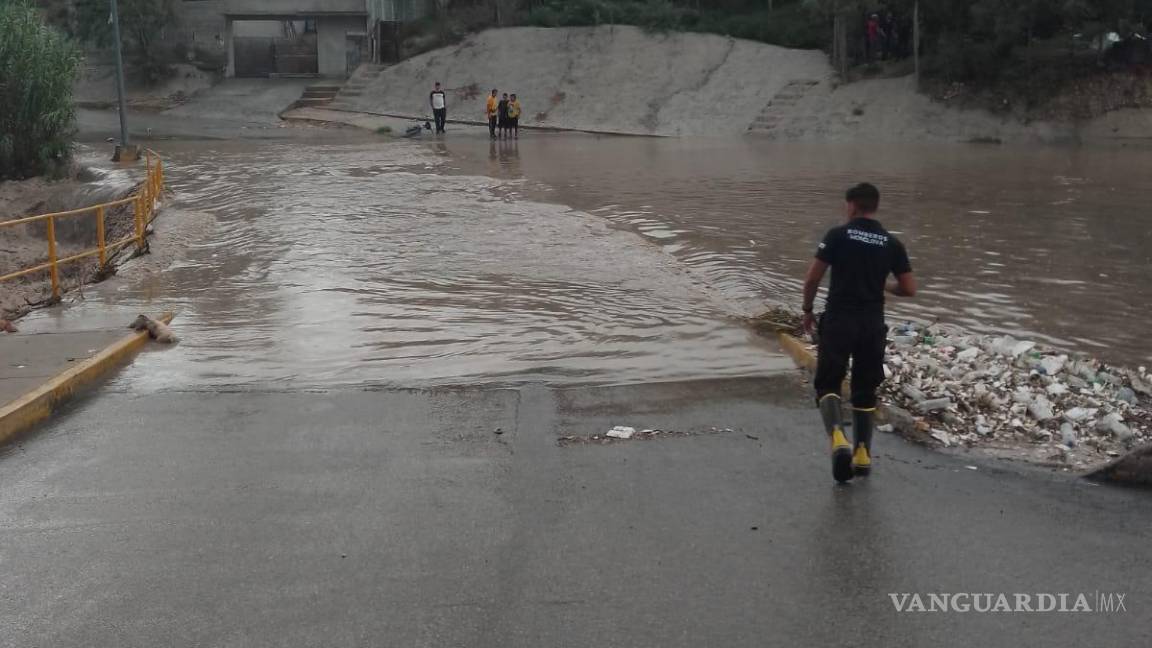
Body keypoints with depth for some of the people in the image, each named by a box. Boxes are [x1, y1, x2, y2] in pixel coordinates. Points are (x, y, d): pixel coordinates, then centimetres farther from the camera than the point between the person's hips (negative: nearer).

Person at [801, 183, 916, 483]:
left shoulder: (838, 235, -4)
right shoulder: (892, 243, 4)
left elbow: (812, 279, -6)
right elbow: (909, 289, 3)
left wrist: (808, 310, 10)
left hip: (838, 321, -3)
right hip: (872, 325, 3)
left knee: (828, 384, 3)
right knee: (865, 391, 15)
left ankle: (838, 438, -22)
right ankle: (863, 454, 16)